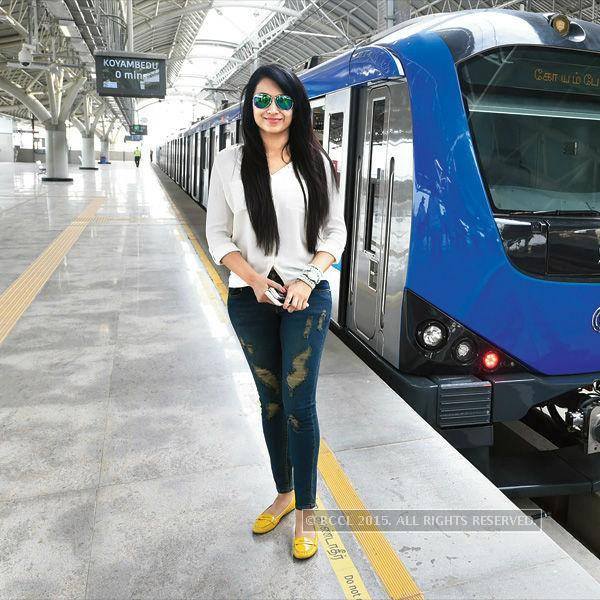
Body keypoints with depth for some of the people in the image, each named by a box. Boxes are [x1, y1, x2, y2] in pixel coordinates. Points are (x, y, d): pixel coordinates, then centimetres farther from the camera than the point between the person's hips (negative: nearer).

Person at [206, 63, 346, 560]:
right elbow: (218, 234, 3)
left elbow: (335, 232, 3)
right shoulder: (231, 163, 2)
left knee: (299, 403, -2)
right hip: (250, 299, 2)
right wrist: (253, 278, -12)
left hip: (306, 296, -2)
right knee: (271, 400, 13)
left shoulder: (316, 163, 1)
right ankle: (284, 493, 32)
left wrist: (308, 278, -13)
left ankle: (305, 514, 14)